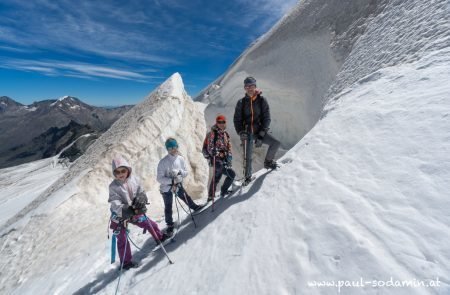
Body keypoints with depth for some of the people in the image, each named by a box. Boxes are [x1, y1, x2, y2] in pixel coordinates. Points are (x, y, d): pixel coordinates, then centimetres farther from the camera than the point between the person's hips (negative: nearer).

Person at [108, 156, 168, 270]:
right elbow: (115, 204, -29)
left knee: (151, 224, 15)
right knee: (122, 239, 2)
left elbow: (142, 193, -10)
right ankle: (126, 262, 24)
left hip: (135, 212, 4)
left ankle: (160, 237, 43)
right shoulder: (113, 186, -21)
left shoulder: (134, 180, -11)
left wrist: (140, 200, -34)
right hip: (120, 216, -3)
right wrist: (125, 210, -47)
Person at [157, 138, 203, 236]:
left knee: (186, 198, 24)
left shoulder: (180, 159, -10)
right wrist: (172, 181, -33)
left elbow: (186, 172, -2)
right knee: (168, 207, 6)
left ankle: (194, 207, 53)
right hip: (166, 187, -4)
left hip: (178, 184, 4)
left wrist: (180, 172, -24)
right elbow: (159, 178, -22)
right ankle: (170, 225, 27)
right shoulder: (163, 162, -23)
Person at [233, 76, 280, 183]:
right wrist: (241, 132, -17)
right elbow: (237, 120, 2)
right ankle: (247, 177, 18)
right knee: (247, 157, -2)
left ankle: (268, 162, 10)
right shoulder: (241, 102, 2)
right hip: (247, 132, 0)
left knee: (276, 143, -15)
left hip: (260, 131, 1)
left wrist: (261, 135, -14)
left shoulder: (262, 100, 0)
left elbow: (267, 118, -4)